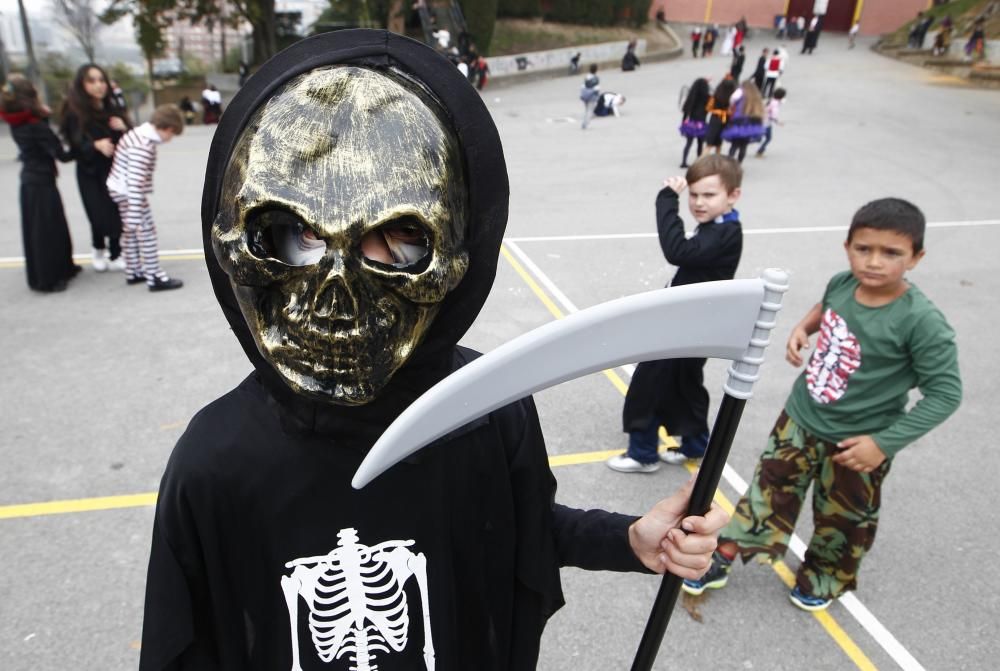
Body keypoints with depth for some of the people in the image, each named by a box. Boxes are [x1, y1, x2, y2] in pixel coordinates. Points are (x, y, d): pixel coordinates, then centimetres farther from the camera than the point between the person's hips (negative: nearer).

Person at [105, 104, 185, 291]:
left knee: (131, 231, 20)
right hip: (128, 193, -10)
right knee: (147, 232, -2)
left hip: (121, 191, 10)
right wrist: (134, 216, -31)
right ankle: (155, 278, 4)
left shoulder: (140, 133, 5)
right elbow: (134, 183, -31)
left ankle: (133, 272, 32)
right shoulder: (143, 147, -27)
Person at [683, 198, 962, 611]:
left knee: (843, 521, 20)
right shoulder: (841, 284, -11)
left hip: (856, 441, -4)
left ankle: (825, 578, 47)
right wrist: (803, 327, -6)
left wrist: (884, 443, -25)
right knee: (770, 490, 16)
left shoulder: (921, 321, -27)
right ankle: (723, 559, 32)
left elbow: (945, 394, -21)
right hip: (800, 417, 4)